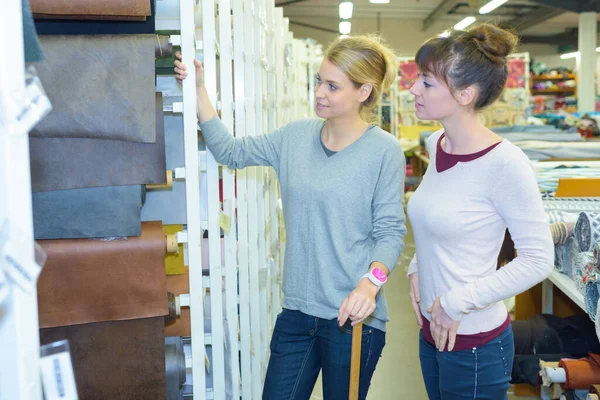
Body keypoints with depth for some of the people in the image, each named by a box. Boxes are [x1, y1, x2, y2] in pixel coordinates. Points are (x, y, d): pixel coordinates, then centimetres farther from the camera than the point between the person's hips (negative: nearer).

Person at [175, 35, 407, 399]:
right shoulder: (296, 137, 4)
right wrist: (199, 90, 3)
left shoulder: (384, 150, -11)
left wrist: (371, 281, -27)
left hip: (353, 317, -4)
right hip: (297, 311, 5)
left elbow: (391, 231, -9)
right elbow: (230, 152, 10)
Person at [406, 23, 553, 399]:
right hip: (432, 330, 7)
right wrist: (417, 269, 3)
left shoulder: (504, 163, -21)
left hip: (474, 343, -7)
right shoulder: (436, 144, 2)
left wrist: (458, 302, -19)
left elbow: (538, 260, -19)